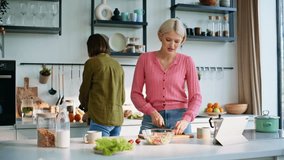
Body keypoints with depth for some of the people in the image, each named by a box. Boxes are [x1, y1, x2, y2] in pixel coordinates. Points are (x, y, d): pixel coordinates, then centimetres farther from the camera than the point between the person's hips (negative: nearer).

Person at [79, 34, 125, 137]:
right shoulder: (117, 65, 13)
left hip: (101, 118, -6)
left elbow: (84, 91, 6)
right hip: (118, 118, 6)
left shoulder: (92, 63, -4)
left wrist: (86, 106, 25)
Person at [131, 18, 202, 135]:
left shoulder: (187, 61, 1)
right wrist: (152, 112, -13)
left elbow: (196, 97, -2)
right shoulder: (145, 59, 1)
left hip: (179, 119, 0)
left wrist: (186, 120, -18)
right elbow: (135, 93, 2)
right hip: (152, 119, 0)